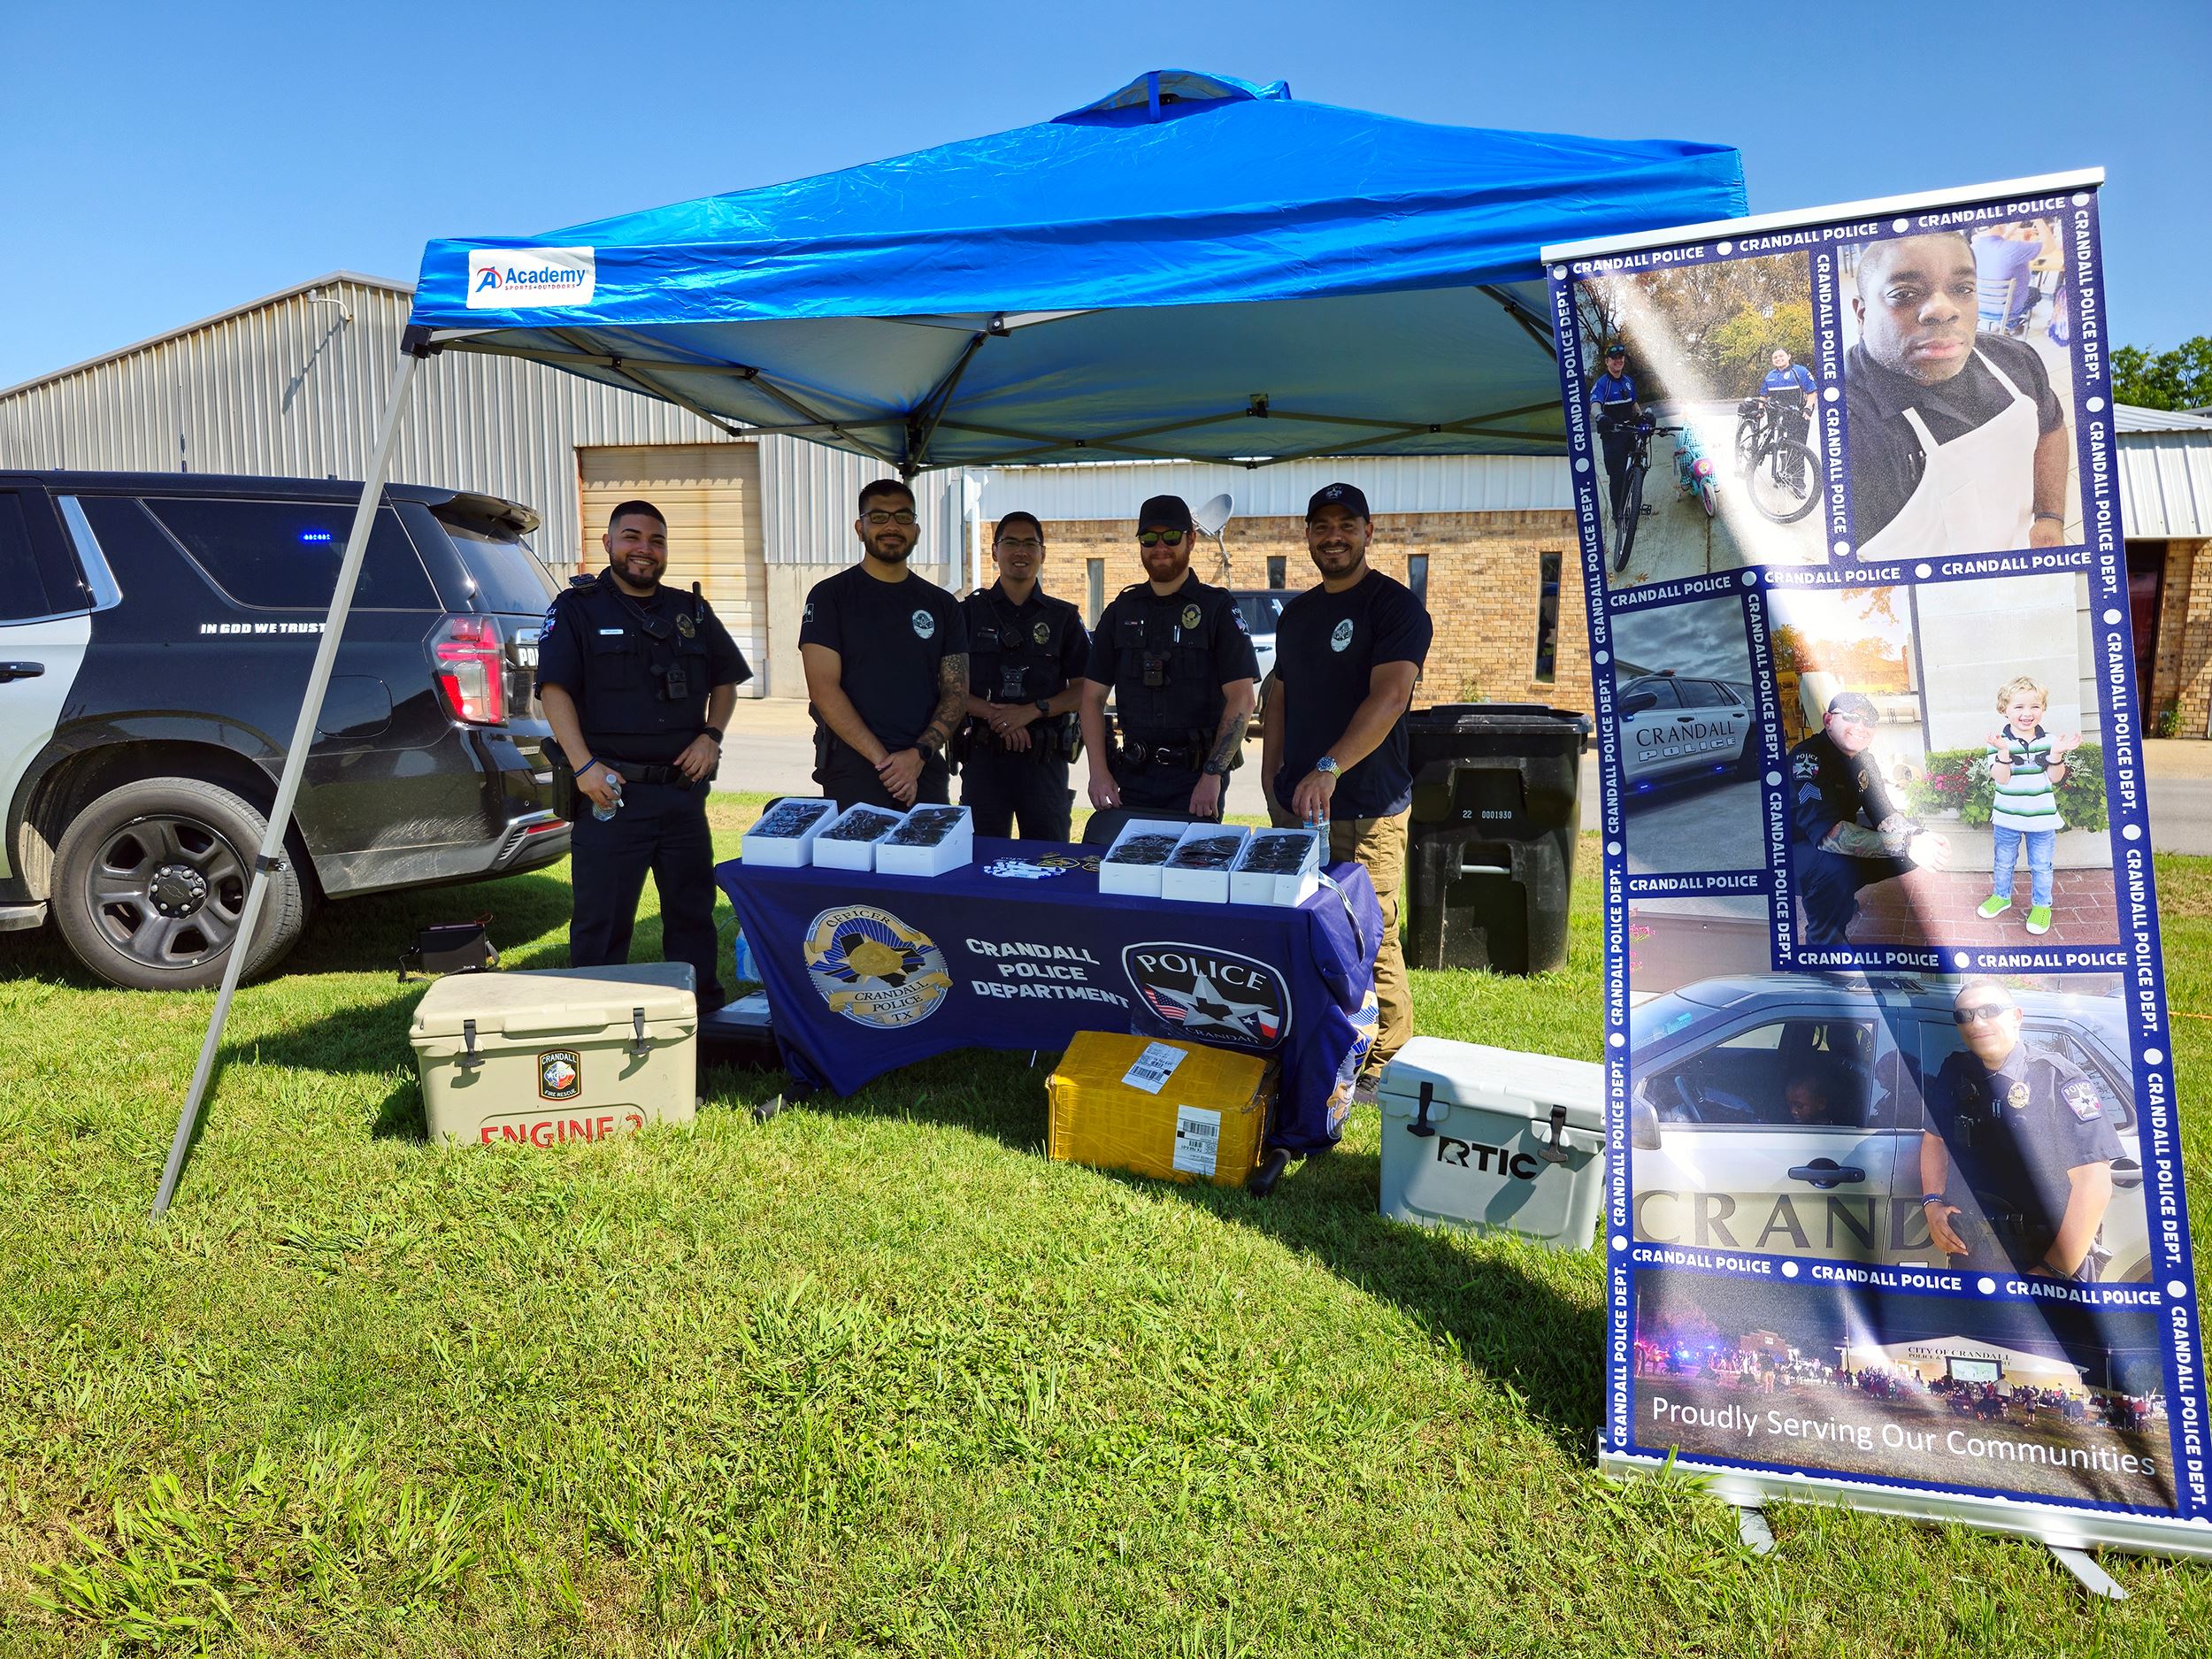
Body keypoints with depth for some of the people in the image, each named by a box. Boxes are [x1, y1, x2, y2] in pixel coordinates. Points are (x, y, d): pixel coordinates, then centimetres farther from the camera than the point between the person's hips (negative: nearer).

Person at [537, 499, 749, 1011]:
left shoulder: (692, 612, 15)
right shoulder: (577, 609, 2)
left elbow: (726, 681, 21)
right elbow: (554, 690, -6)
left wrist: (712, 735, 2)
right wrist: (584, 766, -16)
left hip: (684, 790, 4)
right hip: (610, 791, -4)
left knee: (693, 910, 12)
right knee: (601, 921, 0)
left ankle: (703, 1013, 24)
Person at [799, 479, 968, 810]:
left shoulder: (942, 605, 11)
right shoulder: (830, 596, 1)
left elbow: (956, 692, 7)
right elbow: (824, 689, -8)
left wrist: (919, 755, -11)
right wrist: (884, 761, -15)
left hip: (926, 769, 3)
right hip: (853, 770, -3)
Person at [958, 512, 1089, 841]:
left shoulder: (1064, 617, 10)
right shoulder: (970, 611, 9)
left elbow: (1084, 689, 4)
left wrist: (1032, 710, -11)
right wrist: (993, 714, -14)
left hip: (1045, 756, 0)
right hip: (983, 753, 0)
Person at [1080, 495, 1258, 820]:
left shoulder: (1217, 608, 0)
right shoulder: (1120, 612, 11)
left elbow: (1242, 699, -7)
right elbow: (1093, 697, 10)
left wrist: (1212, 775, -15)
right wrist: (1099, 772, -2)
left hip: (1195, 778, -3)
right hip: (1133, 776, 3)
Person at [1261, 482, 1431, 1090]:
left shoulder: (1395, 606, -6)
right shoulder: (1296, 613, 17)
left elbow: (1389, 696, -20)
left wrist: (1328, 769, -30)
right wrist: (1273, 787, 11)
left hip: (1366, 812, -6)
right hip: (1297, 808, 6)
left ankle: (1383, 1069, 7)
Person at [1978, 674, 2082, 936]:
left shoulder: (2048, 741, -6)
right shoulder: (2000, 740, -12)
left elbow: (2055, 778, -9)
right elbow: (2001, 778, -20)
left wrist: (2056, 754, -26)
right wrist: (2004, 751, -35)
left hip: (2042, 817, 1)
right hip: (2007, 816, -1)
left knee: (2041, 865, 12)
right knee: (2003, 862, 18)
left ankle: (2041, 904, 29)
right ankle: (2001, 896, 38)